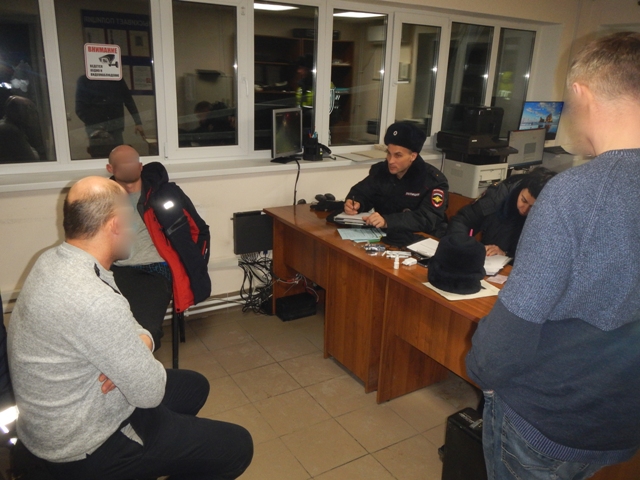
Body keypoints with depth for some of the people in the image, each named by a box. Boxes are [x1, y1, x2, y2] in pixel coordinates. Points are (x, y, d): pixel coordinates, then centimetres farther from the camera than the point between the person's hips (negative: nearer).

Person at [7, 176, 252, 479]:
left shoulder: (54, 261, -4)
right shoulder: (94, 300, -35)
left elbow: (121, 329, 6)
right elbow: (150, 393, -25)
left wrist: (140, 342, -15)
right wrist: (142, 347, -7)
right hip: (82, 447, -9)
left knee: (194, 386, 23)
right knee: (236, 446, -5)